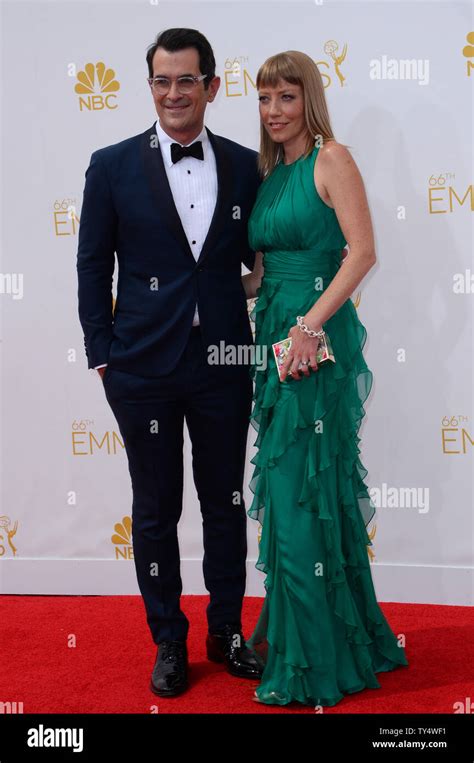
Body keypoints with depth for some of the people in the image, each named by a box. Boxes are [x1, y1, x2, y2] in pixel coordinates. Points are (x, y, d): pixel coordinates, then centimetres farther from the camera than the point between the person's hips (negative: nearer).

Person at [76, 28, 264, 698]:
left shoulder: (244, 166, 3)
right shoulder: (113, 167, -2)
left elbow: (257, 255, 10)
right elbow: (92, 265, 1)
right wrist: (102, 353, -3)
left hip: (224, 365, 2)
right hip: (144, 367, -1)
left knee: (226, 504, 13)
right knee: (155, 511, 10)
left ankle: (226, 632, 31)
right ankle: (168, 643, 26)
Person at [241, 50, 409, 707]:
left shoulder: (330, 158, -5)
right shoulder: (269, 174, 16)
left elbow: (362, 252, -15)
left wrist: (310, 323, -22)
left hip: (318, 338, -7)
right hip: (276, 335, 8)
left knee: (303, 491, -4)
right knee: (288, 486, 12)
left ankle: (314, 660, 9)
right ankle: (290, 630, 26)